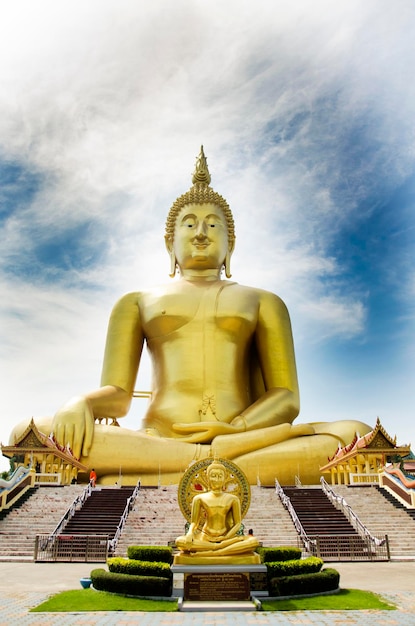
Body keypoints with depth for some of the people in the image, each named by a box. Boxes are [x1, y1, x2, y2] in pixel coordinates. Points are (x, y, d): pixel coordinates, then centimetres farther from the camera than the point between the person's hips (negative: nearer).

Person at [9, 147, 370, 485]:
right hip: (156, 438, 0)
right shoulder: (137, 302, 22)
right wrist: (79, 405, -15)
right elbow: (116, 395, 10)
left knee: (355, 434, -28)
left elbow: (287, 398, 9)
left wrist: (236, 427, -13)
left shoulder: (263, 302, 21)